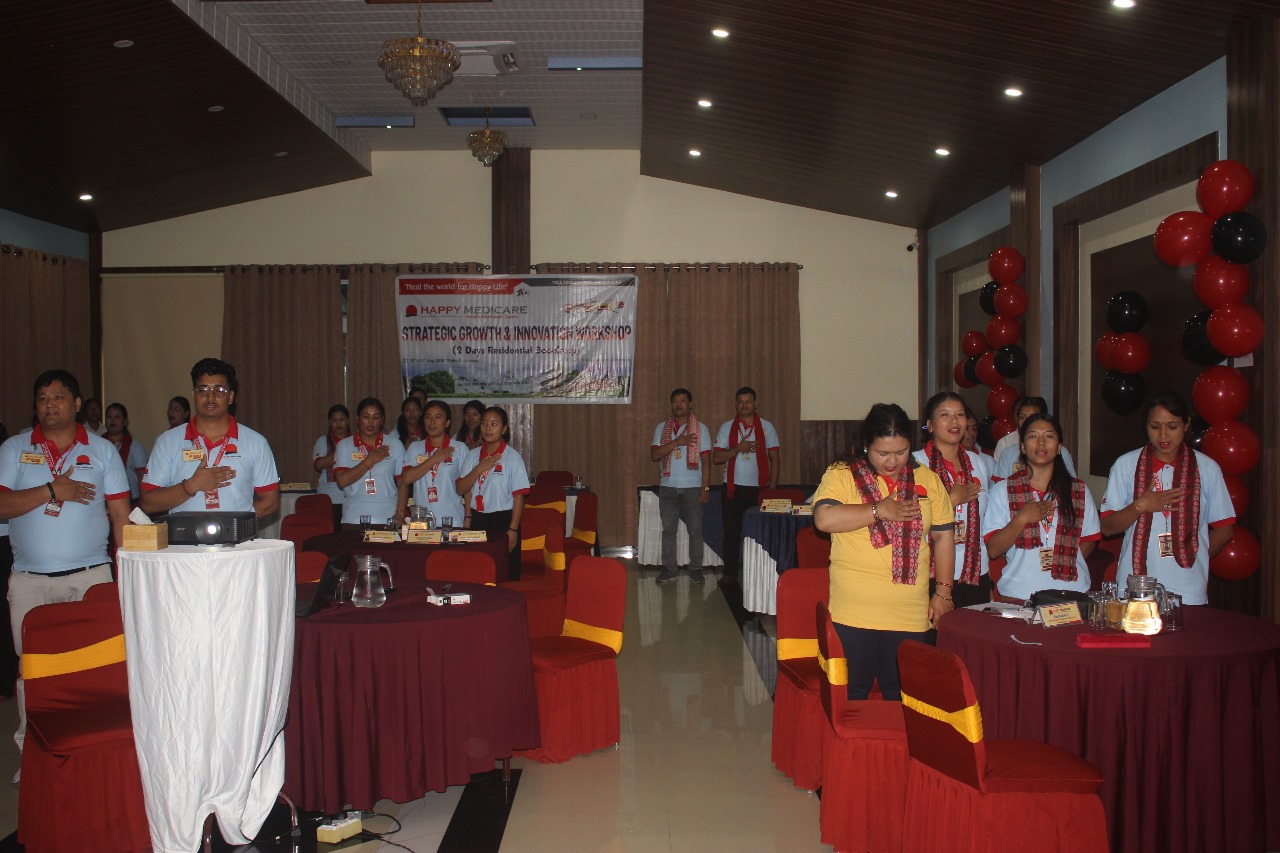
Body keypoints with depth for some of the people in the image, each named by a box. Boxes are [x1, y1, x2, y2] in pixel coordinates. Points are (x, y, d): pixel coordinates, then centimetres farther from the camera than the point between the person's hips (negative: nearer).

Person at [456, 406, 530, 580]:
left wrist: (513, 529, -12)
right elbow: (460, 489, 1)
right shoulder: (472, 455, 7)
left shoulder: (512, 458, -6)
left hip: (503, 520, -4)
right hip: (478, 519, 4)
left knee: (506, 575, 1)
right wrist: (479, 469, -13)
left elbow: (519, 495, -7)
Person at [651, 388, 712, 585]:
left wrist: (705, 488, -7)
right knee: (668, 529, 5)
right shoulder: (662, 428, 8)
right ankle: (668, 570, 12)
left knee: (695, 530, 2)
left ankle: (696, 569, 11)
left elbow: (706, 461, 0)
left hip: (692, 488, -2)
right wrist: (677, 442, -14)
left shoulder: (701, 429, 3)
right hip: (668, 487, 2)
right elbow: (654, 455, -4)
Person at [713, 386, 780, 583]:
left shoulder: (766, 427, 5)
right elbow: (716, 458, 1)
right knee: (732, 532, 4)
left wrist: (772, 487, -4)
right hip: (733, 487, 1)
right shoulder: (727, 428, 7)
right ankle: (730, 573, 11)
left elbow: (774, 458, 4)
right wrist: (738, 449, -14)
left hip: (758, 487, -1)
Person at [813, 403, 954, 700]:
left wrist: (943, 592, 9)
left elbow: (943, 536, 13)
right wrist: (879, 511, -15)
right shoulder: (841, 475, -2)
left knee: (902, 697, 11)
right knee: (852, 693, 7)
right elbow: (824, 519, -18)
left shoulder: (927, 480, 9)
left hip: (910, 615, 3)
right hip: (854, 613, -2)